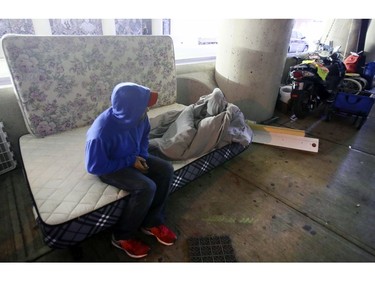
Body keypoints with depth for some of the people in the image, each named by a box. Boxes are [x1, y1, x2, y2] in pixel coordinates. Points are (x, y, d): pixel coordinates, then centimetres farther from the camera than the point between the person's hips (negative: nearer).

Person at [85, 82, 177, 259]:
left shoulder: (138, 116, -15)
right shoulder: (101, 133, -35)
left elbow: (144, 135, 7)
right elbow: (94, 167, -23)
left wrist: (143, 155, -10)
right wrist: (130, 161, -22)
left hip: (133, 157, 7)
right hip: (109, 167, -7)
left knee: (166, 170, -10)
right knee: (147, 187, -27)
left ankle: (152, 222, 5)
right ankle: (122, 236, -2)